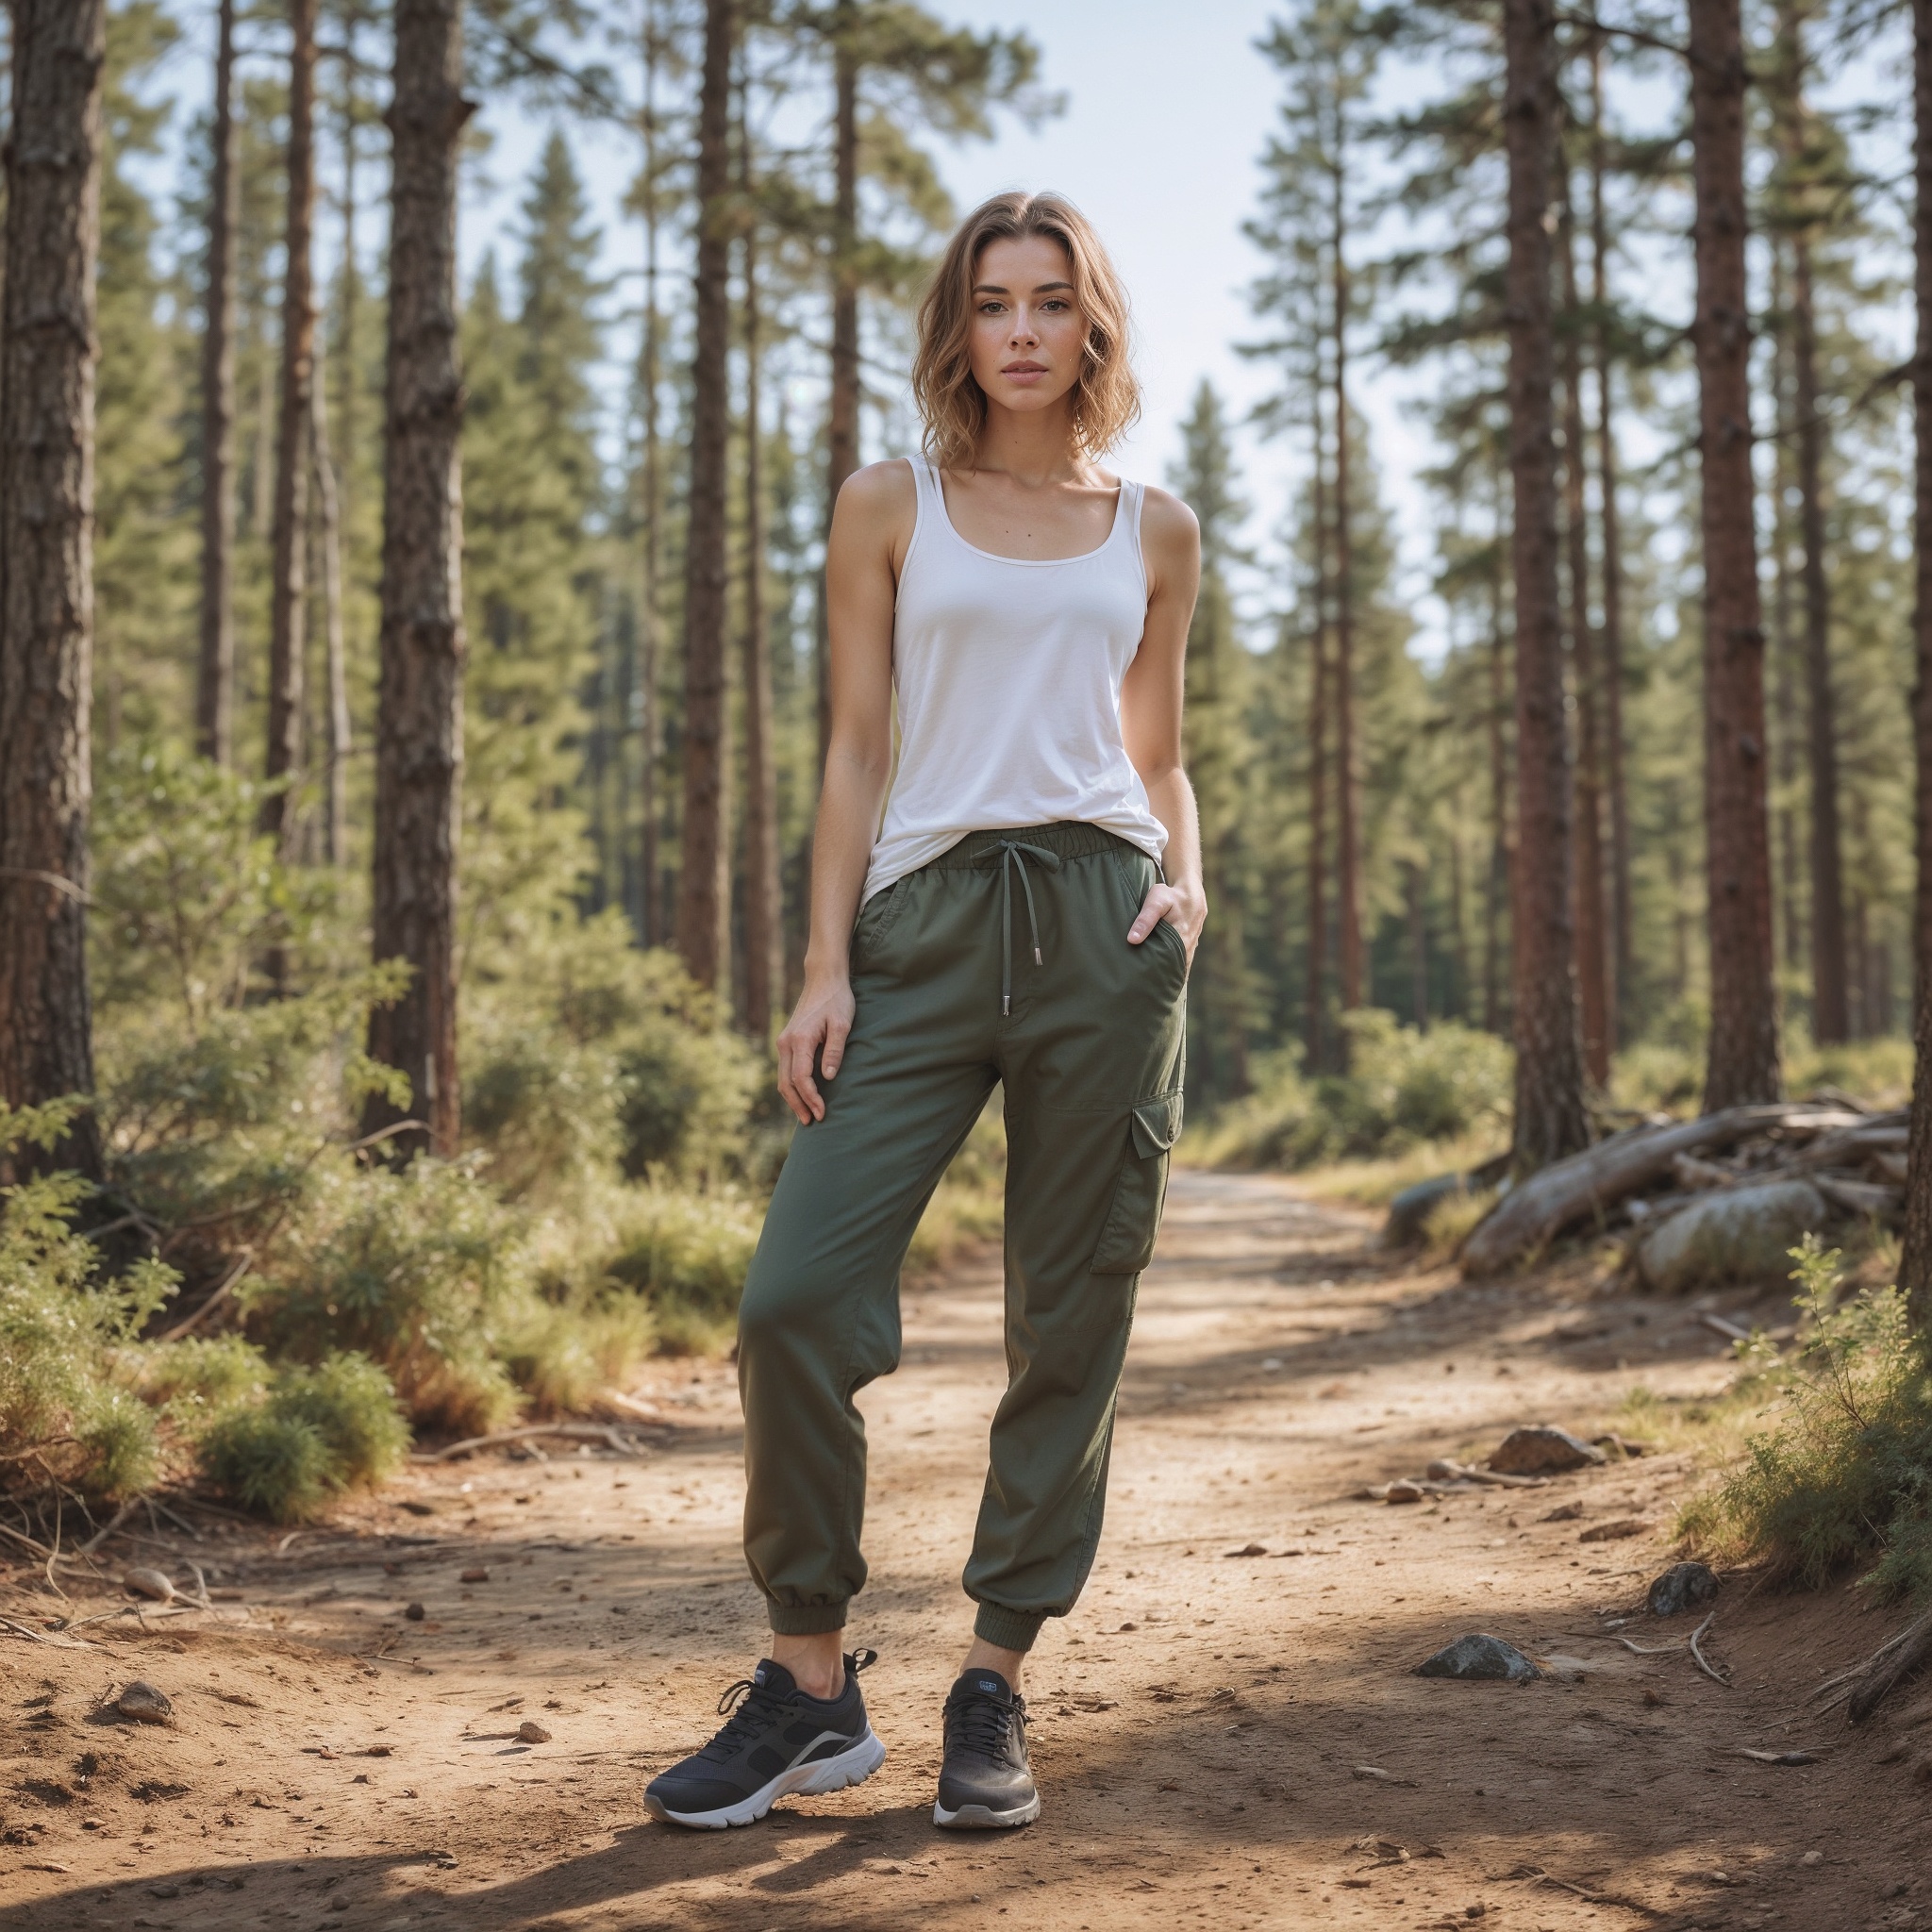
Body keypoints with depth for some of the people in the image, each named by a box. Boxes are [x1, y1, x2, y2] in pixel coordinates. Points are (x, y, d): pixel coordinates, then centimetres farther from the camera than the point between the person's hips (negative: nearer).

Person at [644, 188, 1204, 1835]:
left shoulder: (1154, 531, 15)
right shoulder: (890, 510, 11)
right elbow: (857, 750, 7)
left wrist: (1186, 883, -1)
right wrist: (824, 969, -2)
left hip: (1100, 920, 1)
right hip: (926, 916, -1)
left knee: (1071, 1325, 2)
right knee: (794, 1298, -12)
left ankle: (996, 1691, 14)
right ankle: (811, 1682, 5)